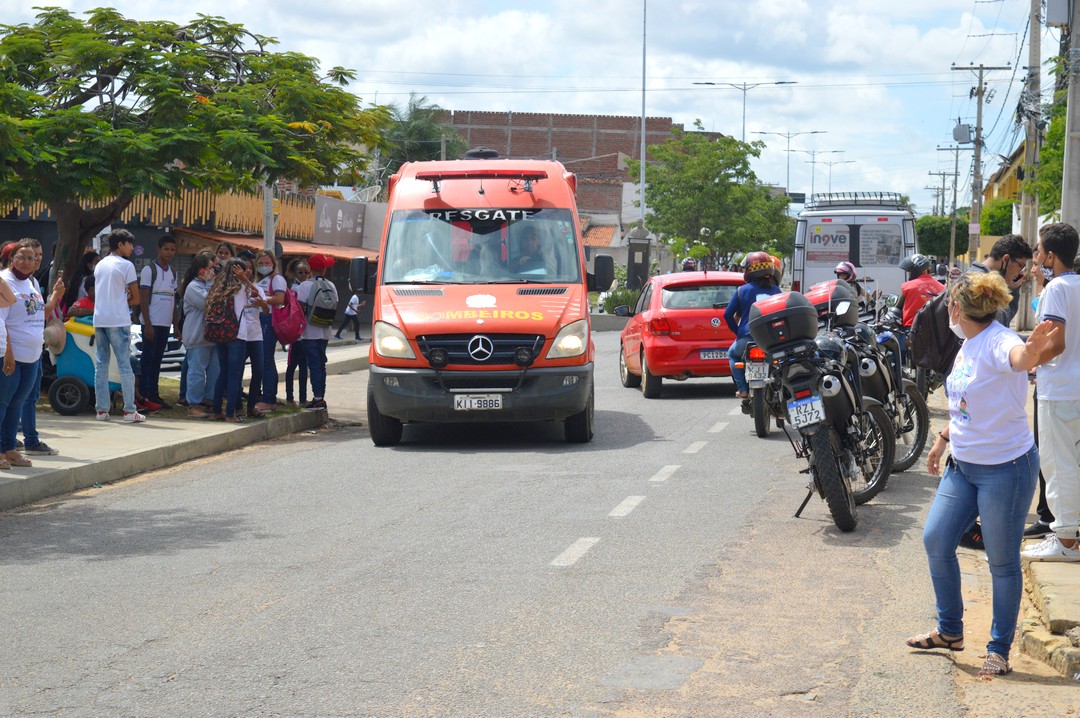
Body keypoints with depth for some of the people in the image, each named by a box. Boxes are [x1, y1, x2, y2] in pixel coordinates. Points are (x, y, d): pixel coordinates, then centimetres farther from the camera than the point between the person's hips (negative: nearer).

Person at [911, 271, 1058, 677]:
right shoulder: (968, 346, 7)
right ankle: (950, 631, 27)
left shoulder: (997, 341, -21)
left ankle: (999, 650, 16)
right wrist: (943, 441, 26)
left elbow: (1018, 358, -47)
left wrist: (1032, 350, -69)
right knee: (936, 541, 9)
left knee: (1002, 562, 2)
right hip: (963, 465, 9)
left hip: (1005, 468, -9)